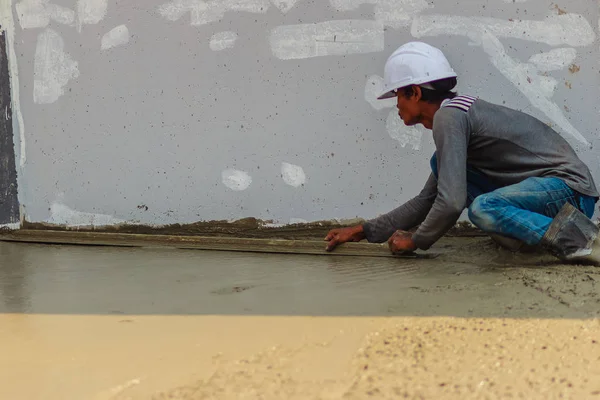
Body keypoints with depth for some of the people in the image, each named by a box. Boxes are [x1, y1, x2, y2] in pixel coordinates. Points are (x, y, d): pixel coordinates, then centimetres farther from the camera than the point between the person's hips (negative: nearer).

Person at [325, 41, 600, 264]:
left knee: (482, 209, -35)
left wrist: (414, 241, -6)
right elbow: (427, 200, 23)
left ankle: (571, 237, -24)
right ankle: (517, 230, 1)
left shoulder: (448, 116, -15)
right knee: (443, 165, 7)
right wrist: (365, 231, 19)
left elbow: (450, 203, -25)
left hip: (570, 187, -10)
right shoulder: (458, 113, 16)